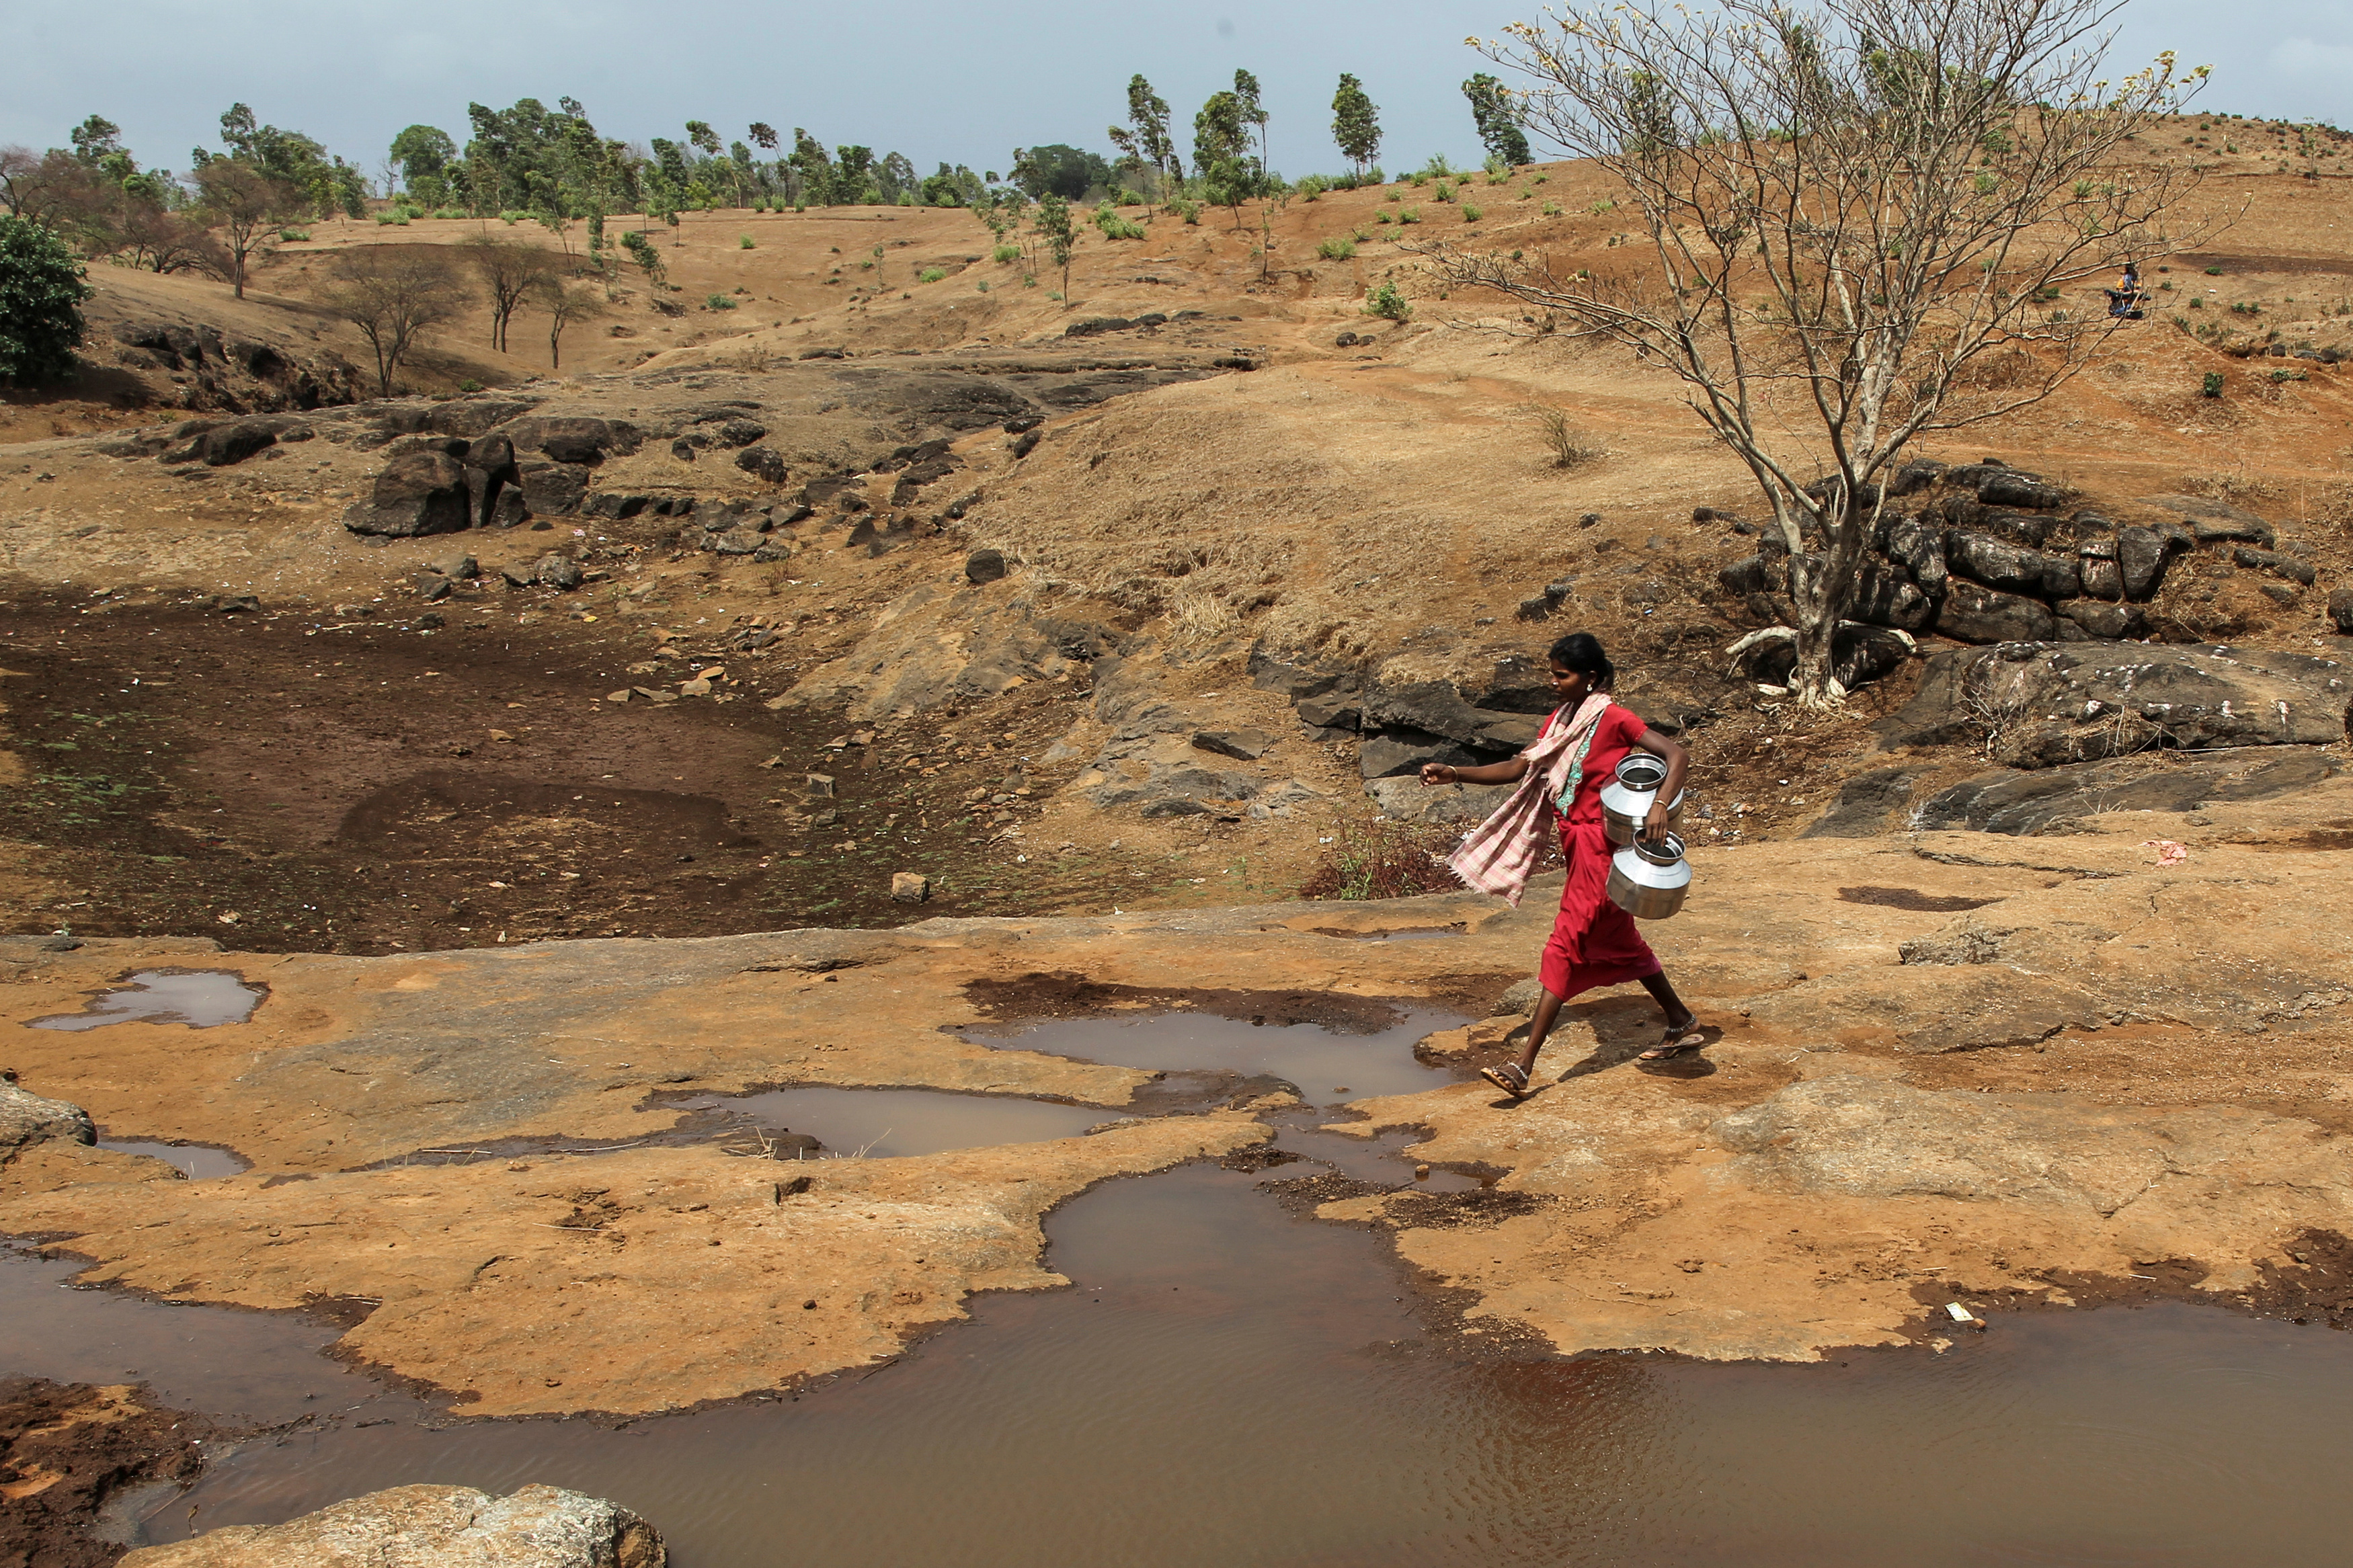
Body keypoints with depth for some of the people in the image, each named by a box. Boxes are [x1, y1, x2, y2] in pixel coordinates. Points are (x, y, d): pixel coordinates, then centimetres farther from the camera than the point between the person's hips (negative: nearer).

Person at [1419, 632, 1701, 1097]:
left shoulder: (1613, 719, -14)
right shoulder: (1559, 722, 9)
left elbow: (1677, 755, -19)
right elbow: (1518, 769, 9)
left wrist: (1659, 806, -33)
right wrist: (1455, 774, -2)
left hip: (1601, 845, -9)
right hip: (1576, 843, 9)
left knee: (1565, 947, -10)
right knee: (1618, 941, 19)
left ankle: (1523, 1066, -11)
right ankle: (1682, 1024, 35)